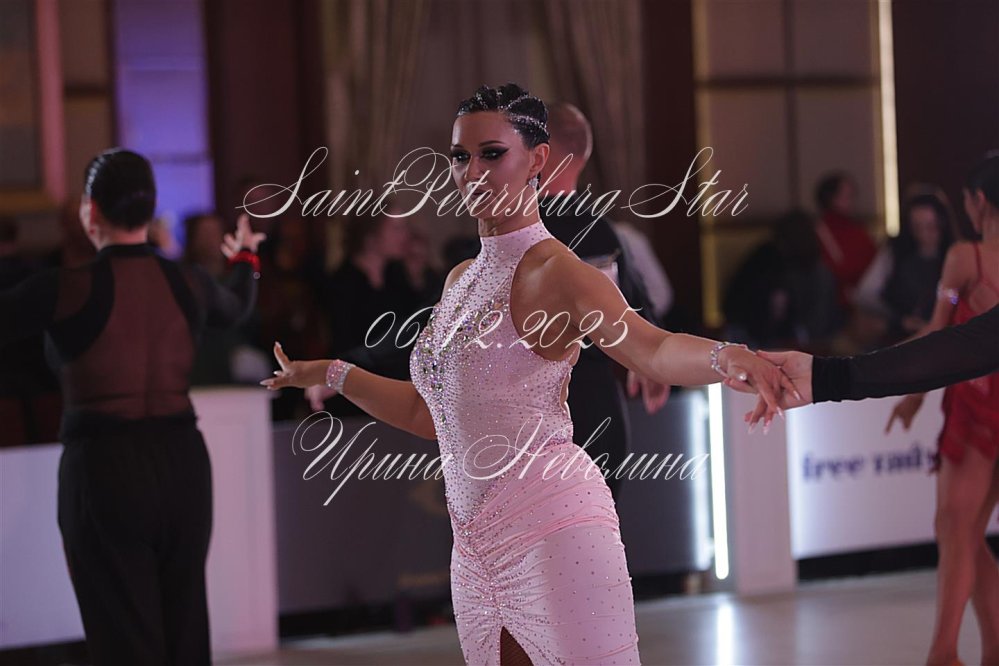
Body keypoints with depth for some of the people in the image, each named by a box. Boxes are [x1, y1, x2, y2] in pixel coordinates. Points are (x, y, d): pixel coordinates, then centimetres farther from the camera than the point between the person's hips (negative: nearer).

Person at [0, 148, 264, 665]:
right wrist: (245, 260, 49)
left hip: (105, 468, -5)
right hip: (183, 463, 5)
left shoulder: (66, 290, -12)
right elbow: (236, 309, 28)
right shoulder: (190, 284, 4)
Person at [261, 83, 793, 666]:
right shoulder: (463, 280, 17)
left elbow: (650, 348, -27)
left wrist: (728, 357, -47)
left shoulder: (552, 272, -9)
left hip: (551, 523, -8)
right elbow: (430, 412, 28)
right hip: (476, 543, 8)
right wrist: (330, 374, 28)